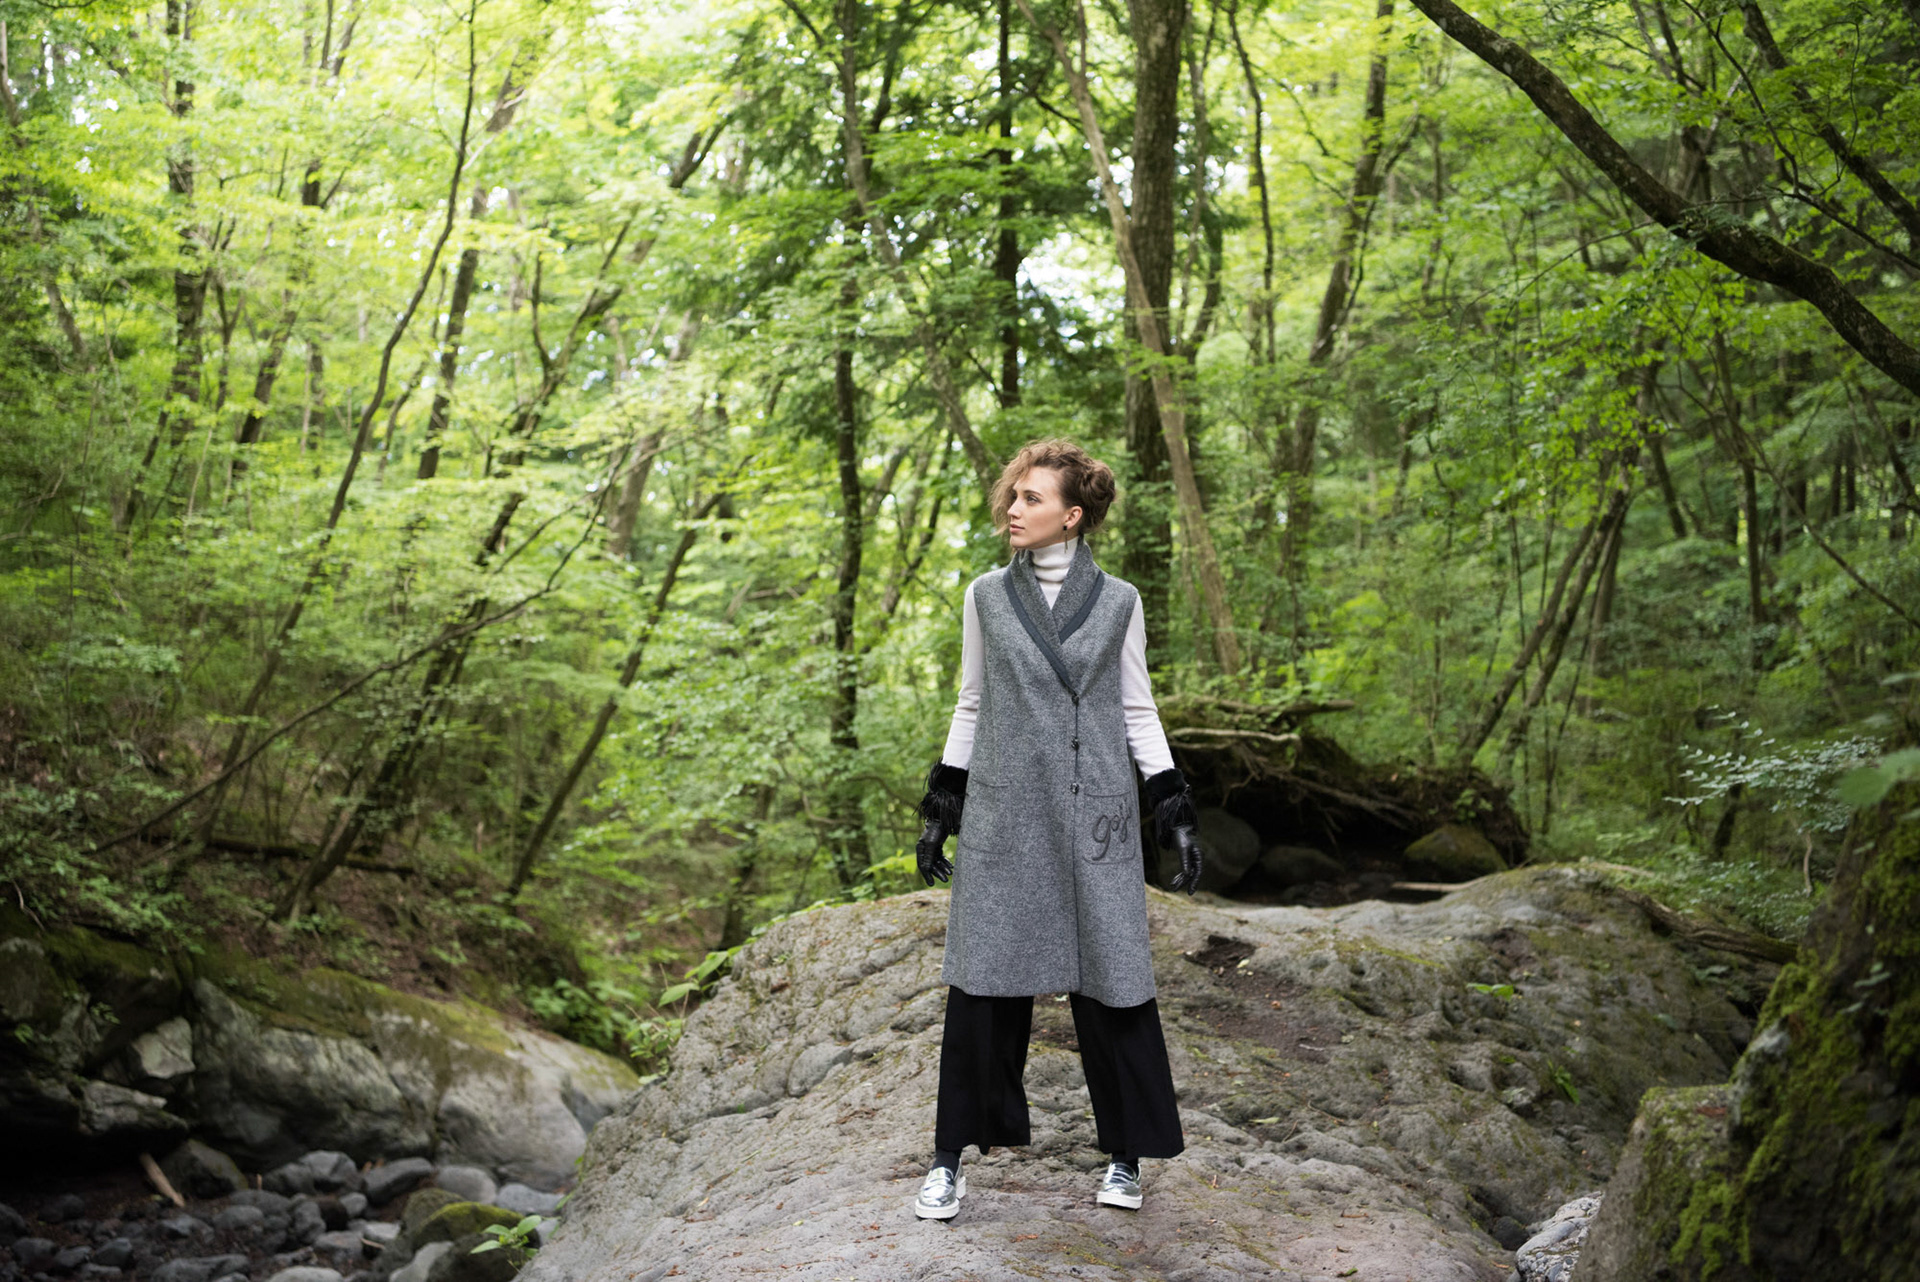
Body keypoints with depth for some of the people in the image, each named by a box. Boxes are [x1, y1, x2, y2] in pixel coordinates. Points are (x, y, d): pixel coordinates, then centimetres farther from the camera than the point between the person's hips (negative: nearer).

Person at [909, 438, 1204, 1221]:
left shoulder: (1117, 602, 4)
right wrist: (940, 808, 8)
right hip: (1004, 810, 1)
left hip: (1094, 812, -1)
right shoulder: (987, 596, 6)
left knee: (1108, 978, 2)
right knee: (983, 979, -1)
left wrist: (1175, 814, 1)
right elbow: (971, 706, 11)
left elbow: (1138, 712, 7)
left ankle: (1125, 1155, 17)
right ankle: (953, 1156, 9)